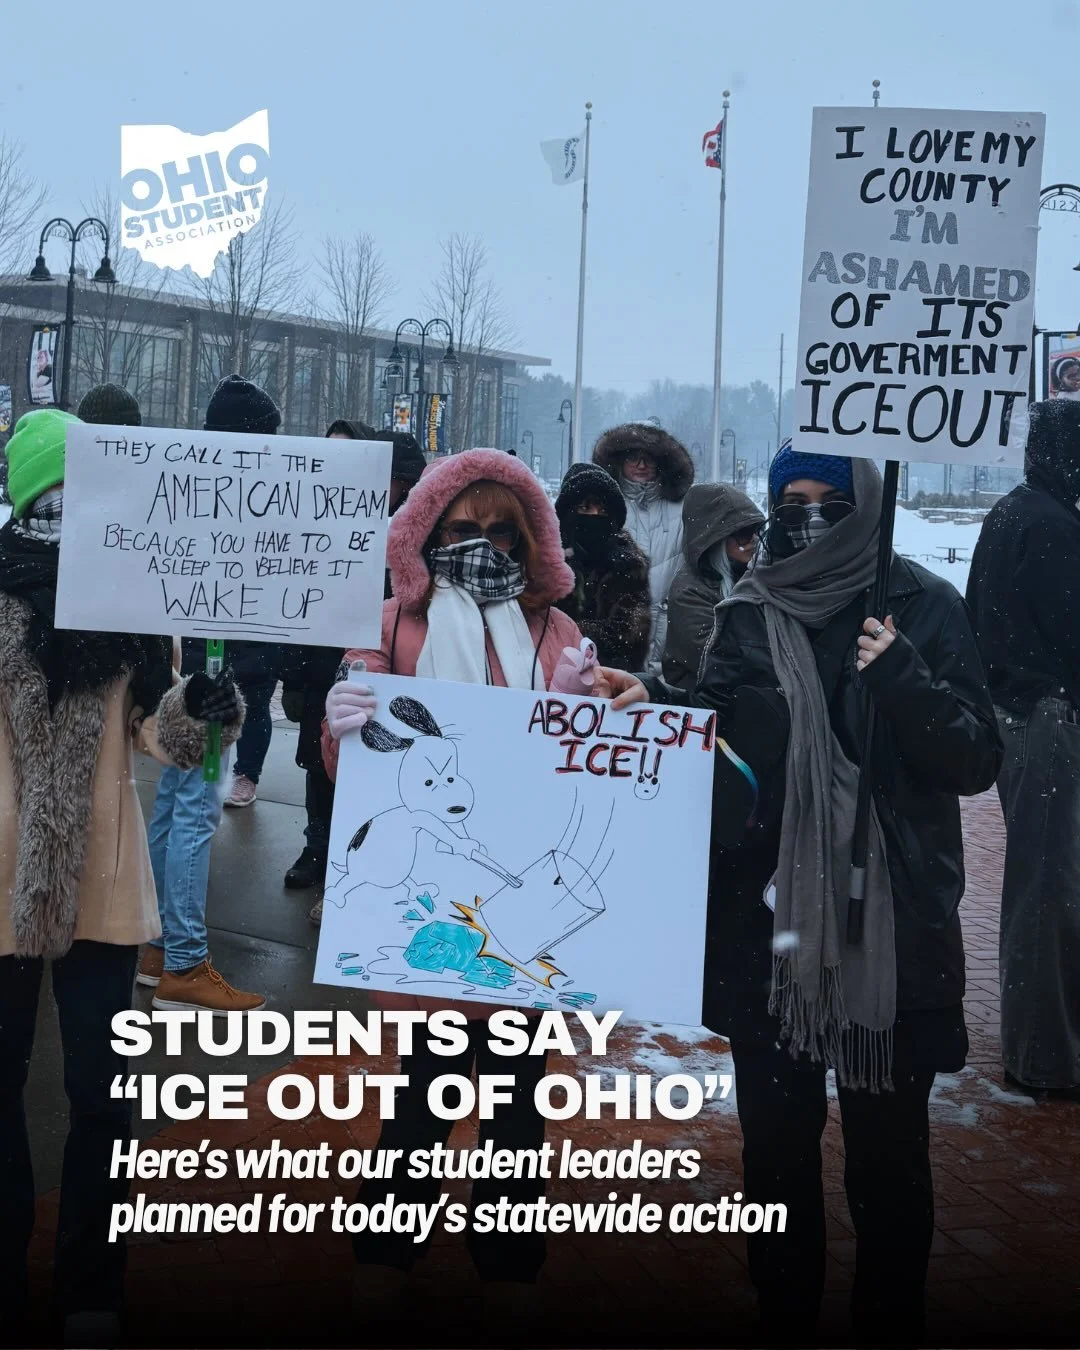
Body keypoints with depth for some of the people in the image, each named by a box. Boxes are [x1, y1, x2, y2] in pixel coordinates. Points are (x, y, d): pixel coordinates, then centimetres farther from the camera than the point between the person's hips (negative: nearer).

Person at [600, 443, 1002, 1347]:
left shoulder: (923, 611, -3)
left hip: (890, 927, -2)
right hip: (767, 925, 3)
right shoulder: (751, 614, 5)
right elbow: (718, 732, 12)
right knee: (776, 1136, 12)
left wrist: (902, 681, -21)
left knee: (887, 1148, 7)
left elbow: (977, 761, -6)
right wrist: (657, 701, -7)